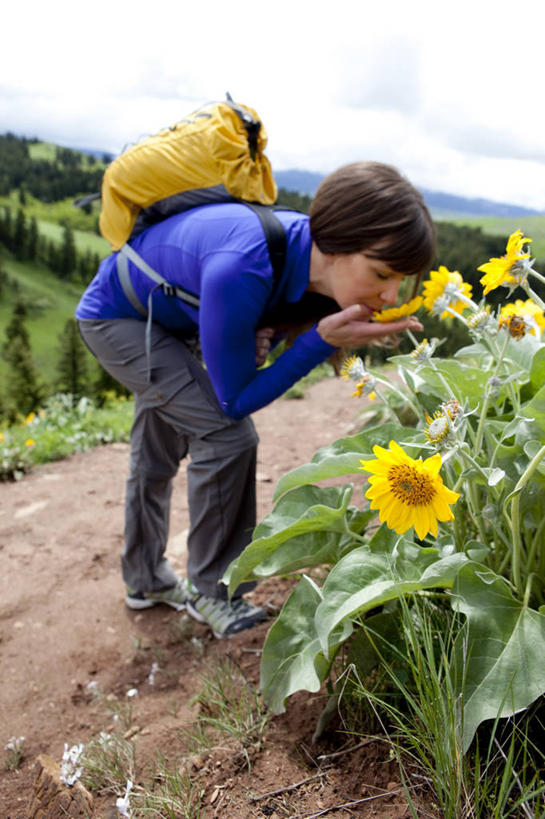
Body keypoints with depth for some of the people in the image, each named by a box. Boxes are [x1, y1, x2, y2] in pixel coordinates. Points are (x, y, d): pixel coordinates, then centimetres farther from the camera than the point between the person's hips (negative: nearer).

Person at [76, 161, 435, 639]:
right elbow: (236, 400, -30)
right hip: (114, 316, -8)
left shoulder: (309, 251, -20)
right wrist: (323, 341, -37)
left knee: (160, 452, 18)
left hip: (163, 314, 8)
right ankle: (211, 593, 3)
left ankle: (146, 581, 38)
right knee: (227, 435, -17)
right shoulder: (240, 270, -43)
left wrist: (264, 337, -25)